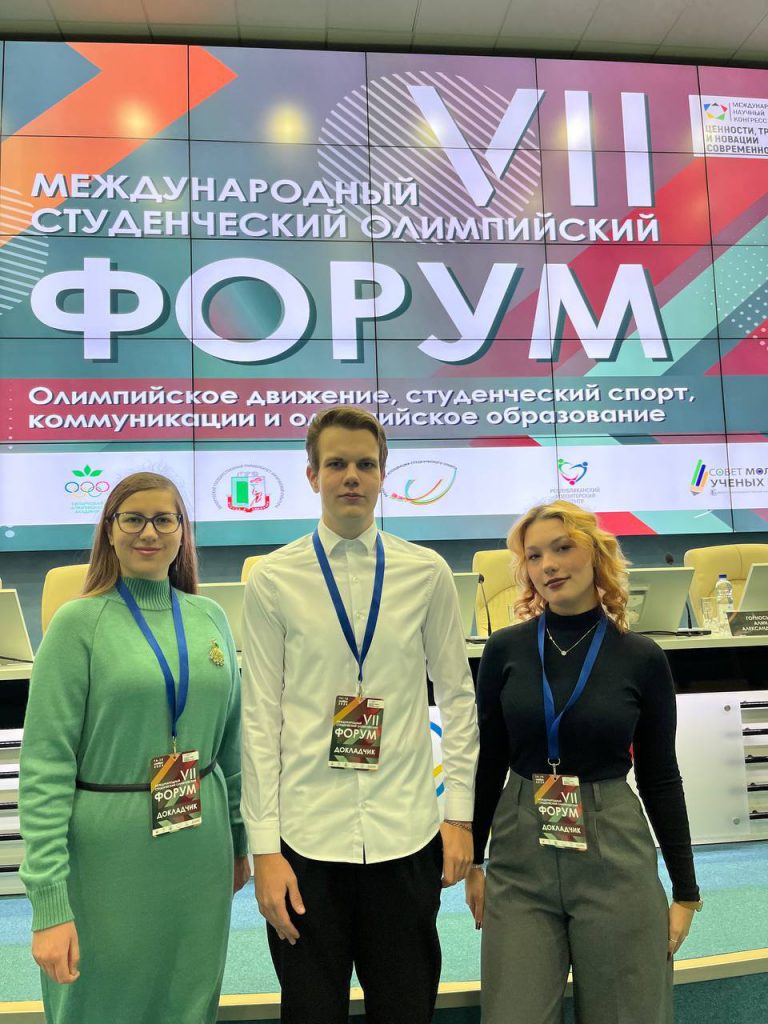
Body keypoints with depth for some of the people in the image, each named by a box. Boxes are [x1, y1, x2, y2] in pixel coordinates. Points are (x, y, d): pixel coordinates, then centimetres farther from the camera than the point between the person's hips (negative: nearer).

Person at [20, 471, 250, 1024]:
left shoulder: (210, 618, 3)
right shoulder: (79, 622, -10)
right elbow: (45, 766, -12)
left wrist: (240, 842, 14)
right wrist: (49, 902, -15)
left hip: (200, 852, 4)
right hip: (109, 856, -3)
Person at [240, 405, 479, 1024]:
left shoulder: (427, 573, 0)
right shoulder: (274, 580, -4)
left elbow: (458, 695, 6)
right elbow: (259, 718, -3)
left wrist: (461, 814, 3)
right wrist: (264, 846, -5)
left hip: (407, 836, 1)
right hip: (306, 838, -1)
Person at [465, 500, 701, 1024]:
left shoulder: (642, 658, -4)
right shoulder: (505, 650, -3)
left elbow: (661, 778, 3)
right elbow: (488, 762, 4)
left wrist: (685, 891, 6)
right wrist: (472, 861, 8)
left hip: (615, 855, 0)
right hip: (519, 859, 1)